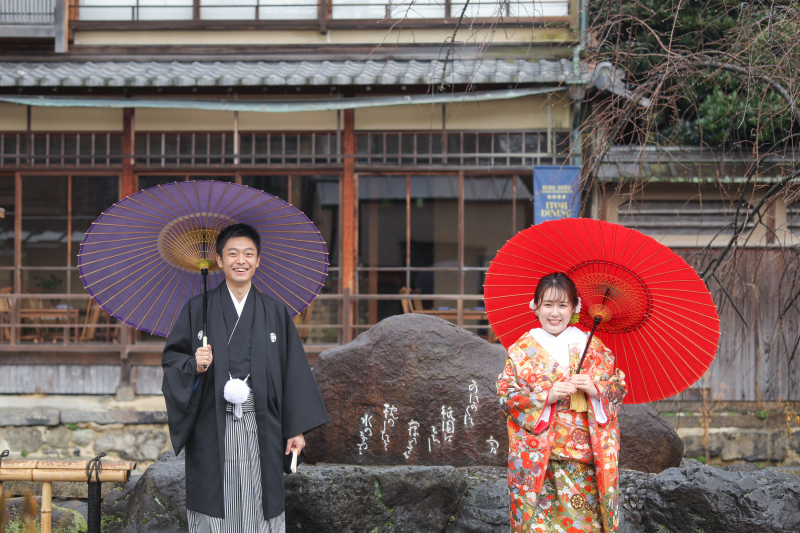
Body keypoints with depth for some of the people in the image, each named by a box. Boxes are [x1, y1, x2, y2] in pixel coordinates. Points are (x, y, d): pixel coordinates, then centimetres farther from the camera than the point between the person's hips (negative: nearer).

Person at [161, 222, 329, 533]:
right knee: (215, 508, -1)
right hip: (212, 429, -1)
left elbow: (293, 371, 6)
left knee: (259, 508, -1)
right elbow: (171, 358, 7)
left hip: (261, 428, 1)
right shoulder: (198, 309, 6)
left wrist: (296, 429, 2)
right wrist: (193, 366, -16)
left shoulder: (275, 313, 9)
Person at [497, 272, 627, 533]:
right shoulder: (522, 349, 4)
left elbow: (620, 388, 8)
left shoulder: (592, 346, 9)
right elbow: (506, 396, -2)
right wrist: (547, 396, -15)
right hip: (538, 457, -1)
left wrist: (594, 388, -12)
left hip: (584, 456, 1)